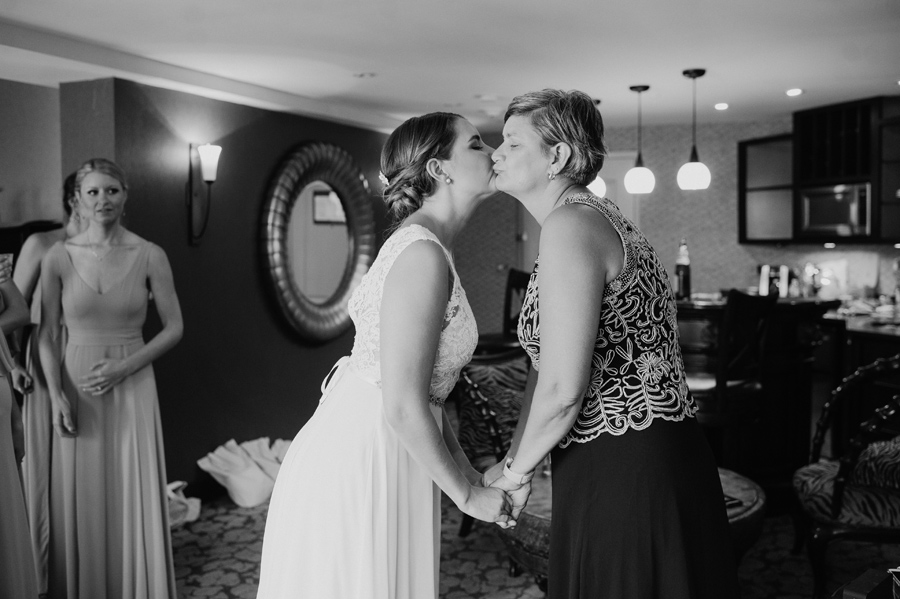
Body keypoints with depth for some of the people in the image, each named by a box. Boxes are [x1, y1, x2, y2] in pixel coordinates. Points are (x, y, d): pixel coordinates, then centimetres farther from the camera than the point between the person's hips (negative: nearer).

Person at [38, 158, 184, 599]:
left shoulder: (149, 256, -4)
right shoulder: (59, 257, -2)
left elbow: (174, 327, 0)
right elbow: (47, 335, 2)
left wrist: (124, 367, -10)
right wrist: (56, 394, -8)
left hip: (133, 390, -1)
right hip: (77, 391, 1)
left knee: (136, 499, 5)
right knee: (81, 504, 9)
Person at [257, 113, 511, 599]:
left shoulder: (422, 245, 10)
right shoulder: (422, 254, -20)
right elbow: (403, 407, -24)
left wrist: (463, 467, 9)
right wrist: (466, 496, -12)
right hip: (359, 466, -9)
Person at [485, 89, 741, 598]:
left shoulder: (570, 223, -17)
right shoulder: (597, 218, 14)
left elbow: (561, 388, -22)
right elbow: (548, 362, 13)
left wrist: (518, 468, -6)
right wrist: (514, 460, 12)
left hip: (626, 475, -9)